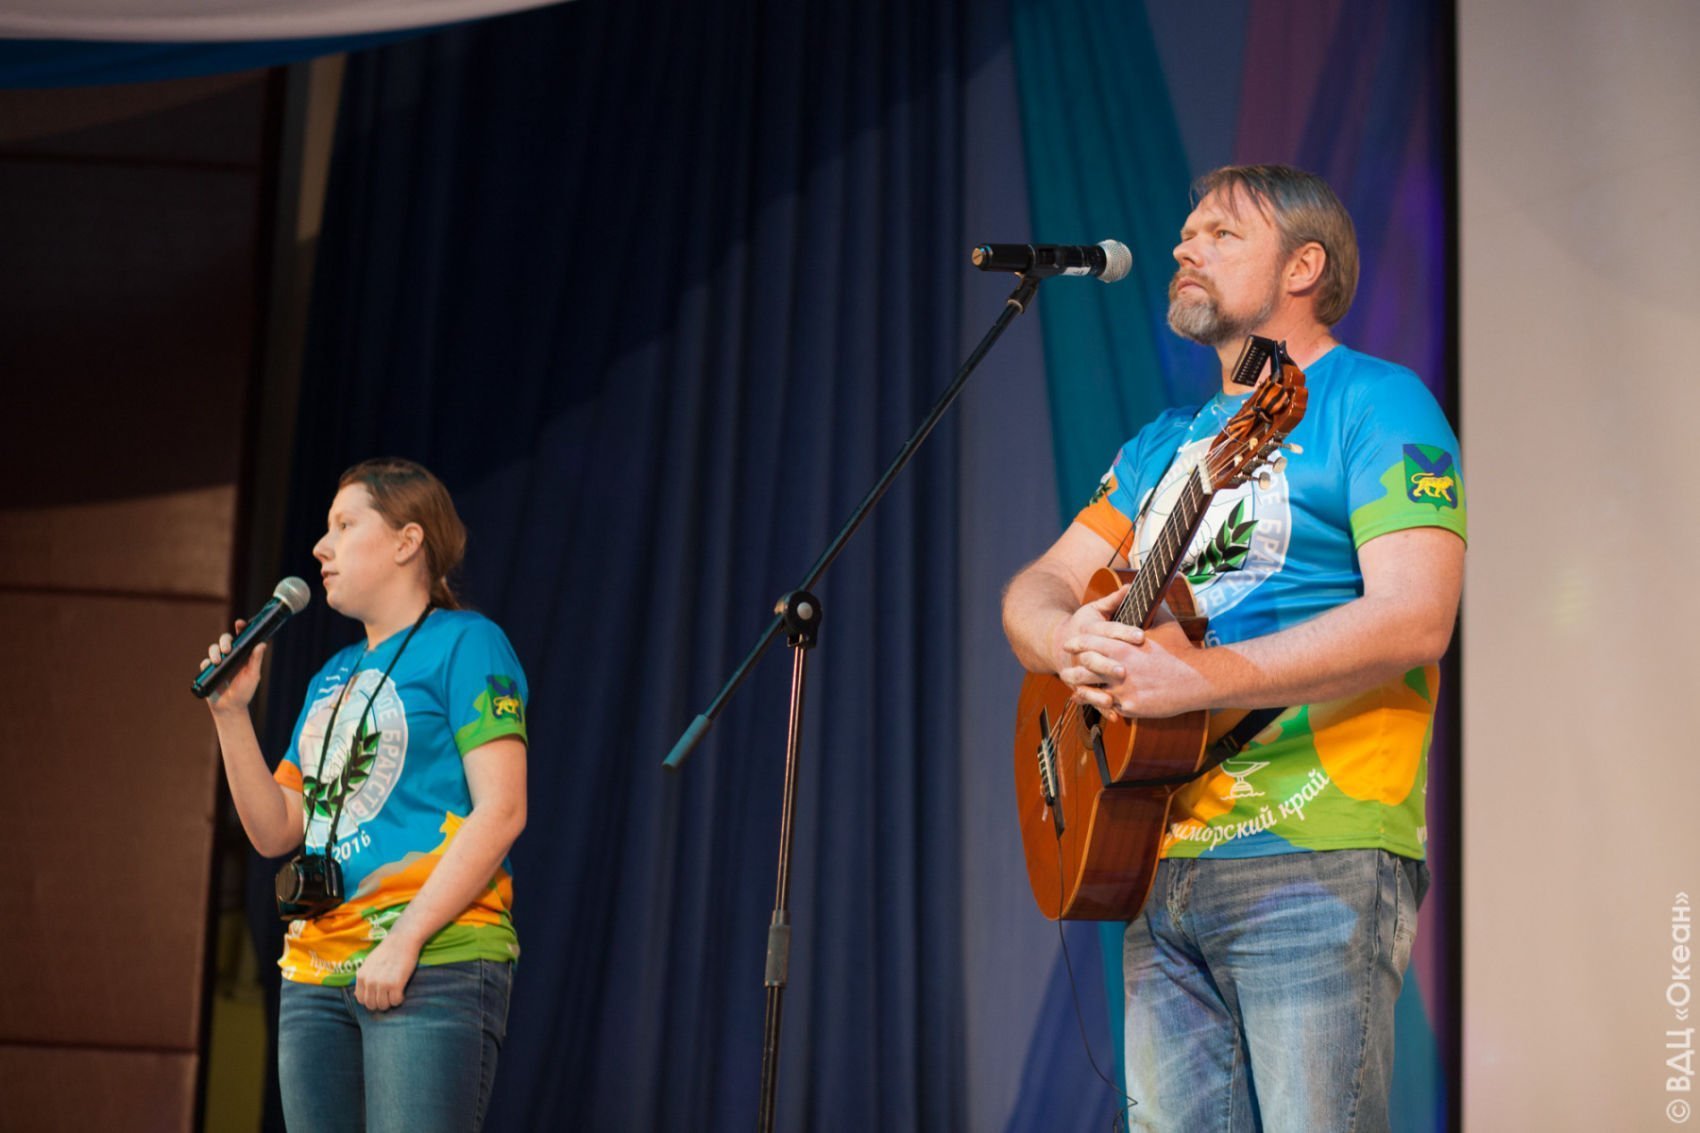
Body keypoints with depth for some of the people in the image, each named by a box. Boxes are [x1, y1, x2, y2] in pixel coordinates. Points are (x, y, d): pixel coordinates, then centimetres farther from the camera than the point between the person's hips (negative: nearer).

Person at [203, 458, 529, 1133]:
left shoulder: (464, 643, -1)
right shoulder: (333, 678, 22)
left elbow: (501, 811, -11)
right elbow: (274, 832, 20)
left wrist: (404, 941, -17)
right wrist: (230, 714, 9)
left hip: (433, 965, -7)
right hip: (317, 976, 8)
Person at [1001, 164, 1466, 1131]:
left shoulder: (1373, 402, -2)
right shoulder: (1163, 445, 23)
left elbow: (1415, 617, -16)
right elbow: (1034, 591, 19)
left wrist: (1193, 679, -22)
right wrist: (1068, 643, -8)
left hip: (1312, 864, -7)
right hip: (1157, 861, 7)